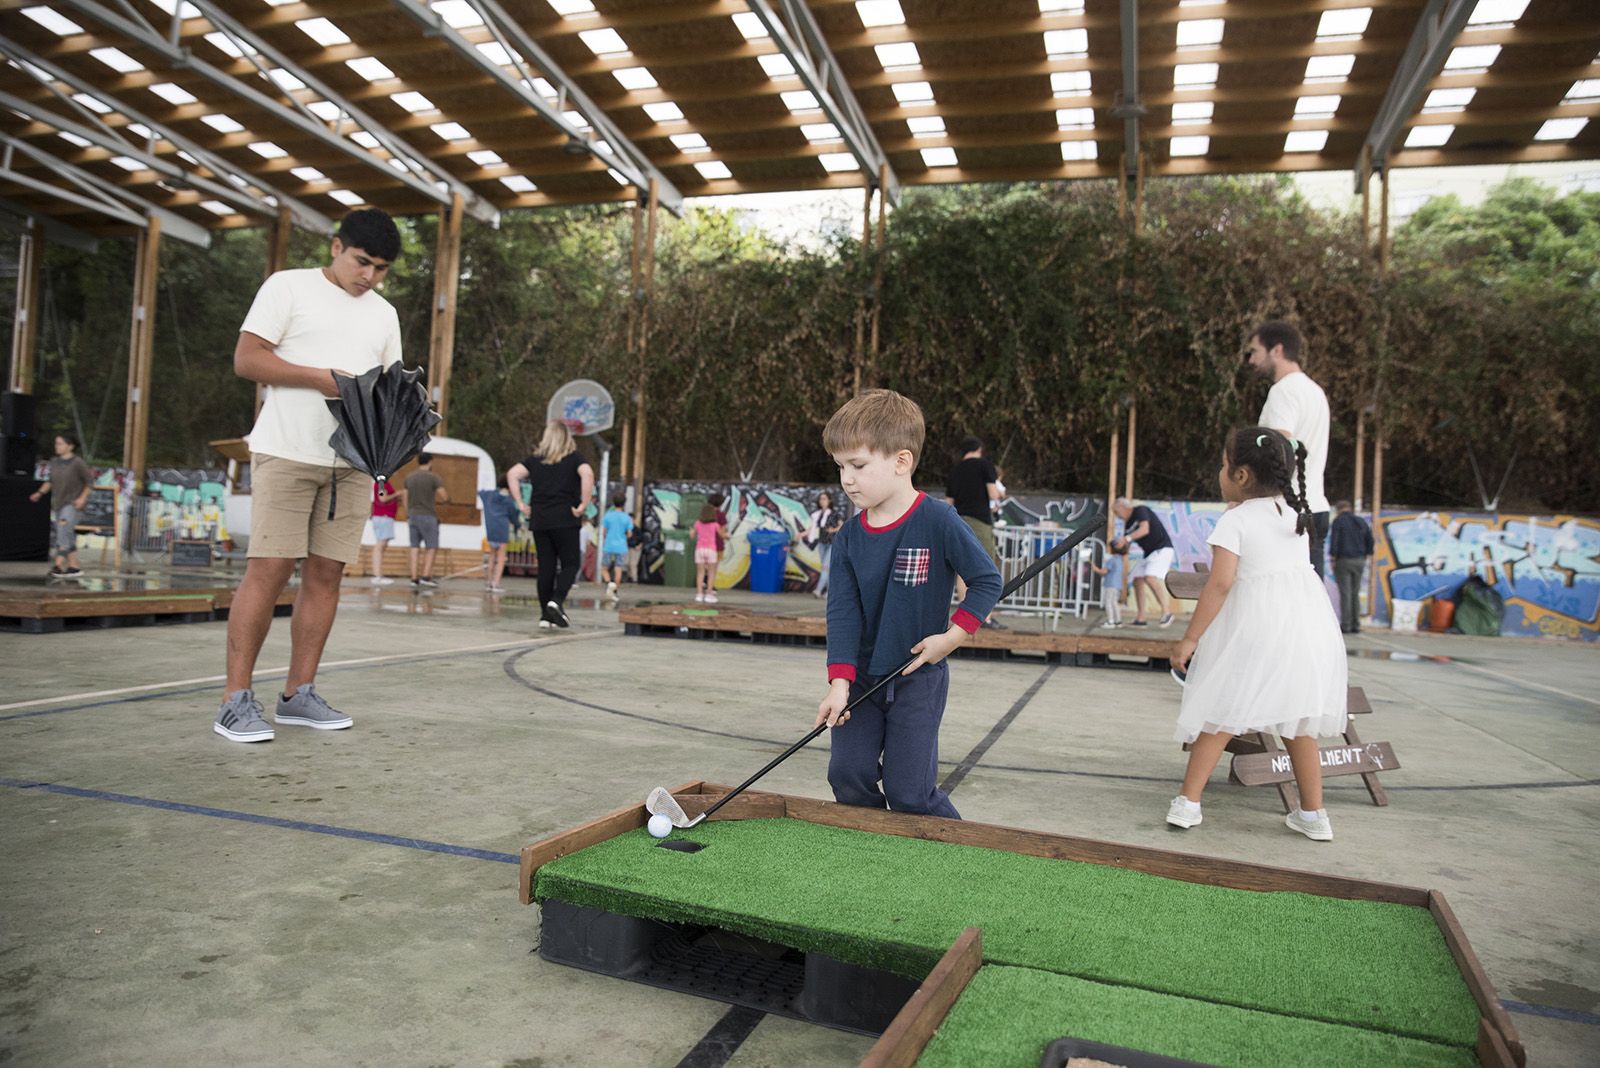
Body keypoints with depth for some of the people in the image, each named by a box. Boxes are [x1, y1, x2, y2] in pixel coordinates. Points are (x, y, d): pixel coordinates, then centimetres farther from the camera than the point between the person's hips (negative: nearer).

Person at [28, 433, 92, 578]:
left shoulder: (78, 463, -10)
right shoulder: (54, 463, 8)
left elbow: (90, 481, -6)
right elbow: (50, 481, 18)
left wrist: (82, 498, -15)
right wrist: (40, 493, 4)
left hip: (73, 504, -7)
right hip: (58, 504, 7)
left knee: (64, 530, -20)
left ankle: (58, 565, -24)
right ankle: (74, 567, 15)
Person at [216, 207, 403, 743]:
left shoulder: (384, 313, 19)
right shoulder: (288, 286, 3)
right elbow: (246, 359, -3)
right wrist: (319, 377, -15)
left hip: (353, 459, 5)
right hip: (287, 452, -5)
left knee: (326, 572, 4)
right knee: (269, 569, -9)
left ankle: (298, 693, 12)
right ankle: (236, 700, -3)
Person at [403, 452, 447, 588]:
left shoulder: (409, 477, 10)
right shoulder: (433, 477, -8)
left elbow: (405, 498, 13)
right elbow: (444, 497, -10)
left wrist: (408, 517, 20)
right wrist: (437, 500, 13)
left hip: (413, 515, 6)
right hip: (428, 516, -6)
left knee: (415, 547, 7)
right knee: (431, 547, 1)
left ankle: (414, 578, 5)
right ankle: (426, 577, -8)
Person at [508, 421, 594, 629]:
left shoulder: (535, 459, 12)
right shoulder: (574, 458, 2)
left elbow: (512, 474, 3)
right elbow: (587, 474, -17)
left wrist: (521, 504, 5)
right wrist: (583, 505, -12)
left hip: (539, 520, 4)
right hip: (565, 520, -4)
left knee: (546, 566, 7)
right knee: (570, 564, 4)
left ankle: (546, 615, 7)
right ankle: (556, 601, -17)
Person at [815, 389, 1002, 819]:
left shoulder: (938, 521, -16)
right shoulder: (848, 536, -3)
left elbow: (987, 580, -8)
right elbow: (842, 611, -7)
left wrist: (954, 635, -16)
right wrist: (839, 680, -17)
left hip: (919, 675, -4)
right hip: (862, 677, 4)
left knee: (908, 792, -3)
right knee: (847, 775, 0)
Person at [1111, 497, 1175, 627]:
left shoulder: (1140, 510, -8)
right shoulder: (1127, 523, 14)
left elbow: (1145, 529, -25)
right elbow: (1125, 549, 15)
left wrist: (1127, 538, -30)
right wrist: (1119, 545, -6)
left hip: (1162, 549, -9)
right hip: (1149, 553, 9)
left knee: (1150, 577, -27)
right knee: (1137, 580, 2)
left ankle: (1166, 612, -24)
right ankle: (1140, 619, 4)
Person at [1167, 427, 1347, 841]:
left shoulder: (1234, 520, -11)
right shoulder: (1294, 508, 8)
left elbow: (1220, 583, -17)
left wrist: (1190, 638, -14)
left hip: (1252, 627, -6)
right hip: (1305, 619, 6)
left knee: (1223, 714, 4)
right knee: (1297, 720, 14)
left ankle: (1188, 801, 5)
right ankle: (1313, 814, 19)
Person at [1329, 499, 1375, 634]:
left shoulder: (1338, 521, -5)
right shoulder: (1361, 522, 11)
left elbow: (1334, 541, -13)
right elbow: (1370, 541, 11)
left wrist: (1333, 559, -9)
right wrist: (1364, 558, 16)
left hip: (1343, 561, -5)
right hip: (1359, 561, 5)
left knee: (1345, 593, -5)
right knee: (1355, 593, 10)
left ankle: (1345, 625, -6)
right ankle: (1356, 625, 7)